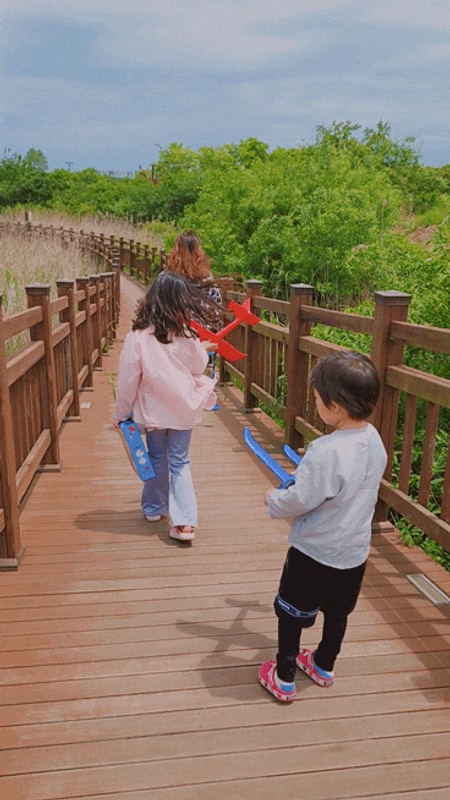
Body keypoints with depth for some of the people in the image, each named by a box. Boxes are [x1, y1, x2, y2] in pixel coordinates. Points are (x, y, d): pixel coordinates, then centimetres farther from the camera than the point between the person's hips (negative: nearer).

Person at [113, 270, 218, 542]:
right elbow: (199, 367, 2)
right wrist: (203, 349, 22)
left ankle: (154, 508, 36)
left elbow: (128, 380, -8)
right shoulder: (187, 334, -12)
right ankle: (185, 521, 1)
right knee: (180, 463, 8)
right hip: (183, 408, 0)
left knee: (157, 459, 19)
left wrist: (122, 412, 4)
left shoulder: (138, 336, -14)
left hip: (152, 409, 0)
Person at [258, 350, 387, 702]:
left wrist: (273, 499, -6)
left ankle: (284, 678, 32)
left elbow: (298, 501, -26)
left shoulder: (326, 451, -33)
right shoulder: (374, 440, -9)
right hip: (355, 552, 7)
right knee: (337, 612, 26)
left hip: (315, 554, -7)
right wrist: (309, 471, 7)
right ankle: (324, 666, 48)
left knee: (291, 612, 16)